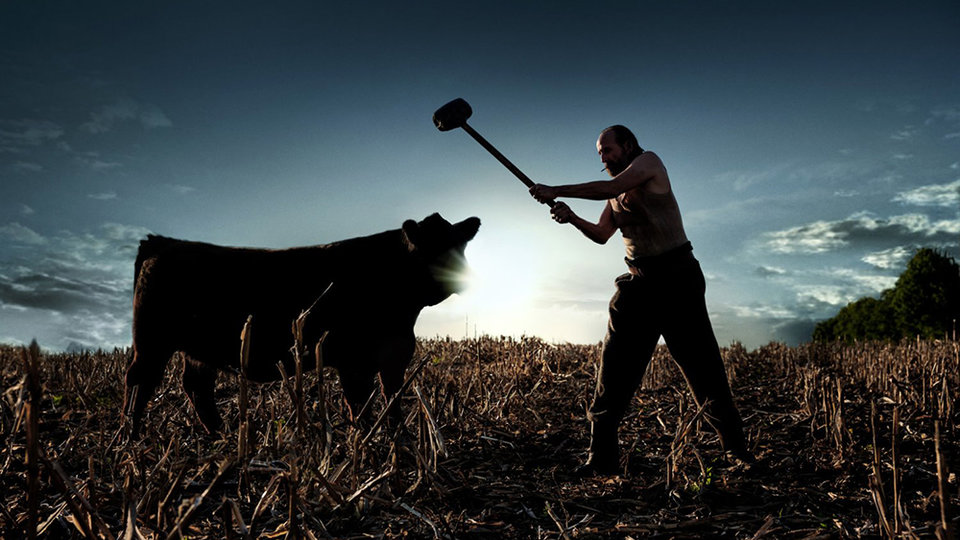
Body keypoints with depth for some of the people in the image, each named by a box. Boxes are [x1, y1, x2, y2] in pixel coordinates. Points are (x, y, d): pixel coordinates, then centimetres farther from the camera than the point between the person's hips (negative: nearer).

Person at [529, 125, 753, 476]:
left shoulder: (649, 162, -3)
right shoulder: (617, 193, 18)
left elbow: (608, 189, -18)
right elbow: (602, 234, 18)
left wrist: (556, 191, -15)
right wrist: (572, 219, 0)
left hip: (677, 278, -6)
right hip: (639, 284, 6)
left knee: (703, 367, -2)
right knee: (615, 366, -2)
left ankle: (736, 449, 14)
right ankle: (602, 458, 1)